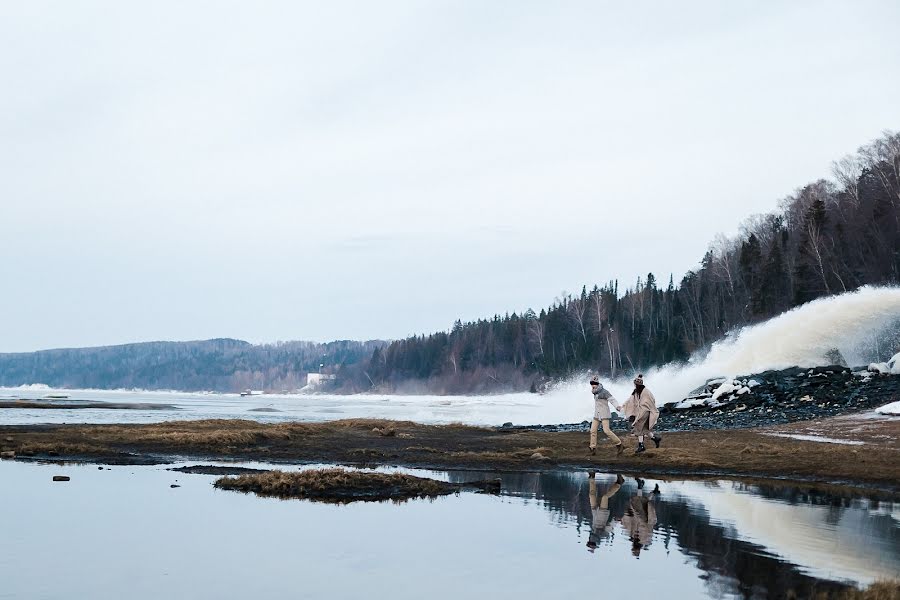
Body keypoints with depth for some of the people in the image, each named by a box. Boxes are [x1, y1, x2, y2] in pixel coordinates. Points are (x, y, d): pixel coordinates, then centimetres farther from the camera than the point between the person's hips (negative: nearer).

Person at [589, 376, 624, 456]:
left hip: (604, 414, -8)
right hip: (597, 414, 8)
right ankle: (593, 448, 7)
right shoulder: (596, 393, 11)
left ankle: (618, 444, 0)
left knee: (606, 430, -15)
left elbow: (612, 400, -20)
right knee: (593, 430, 2)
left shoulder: (604, 391, -13)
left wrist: (617, 407, -38)